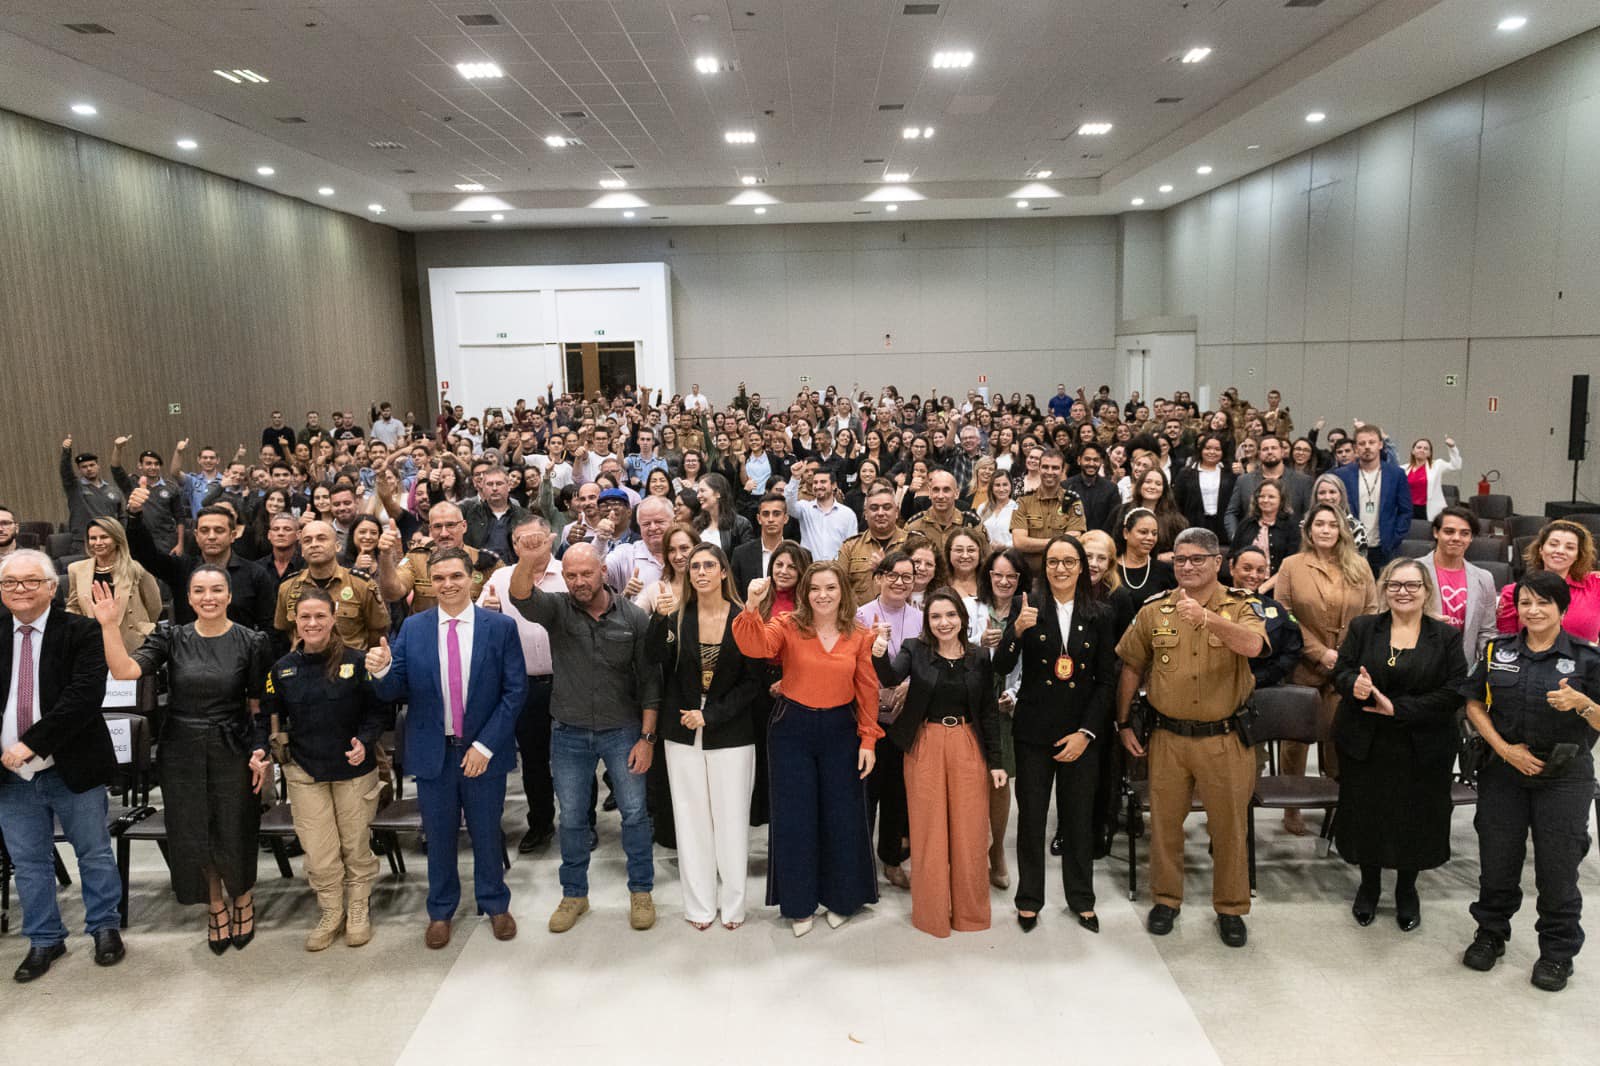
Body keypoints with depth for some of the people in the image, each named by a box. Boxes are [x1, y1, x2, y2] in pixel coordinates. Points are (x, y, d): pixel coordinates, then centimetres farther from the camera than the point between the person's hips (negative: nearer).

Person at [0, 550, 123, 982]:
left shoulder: (81, 632, -10)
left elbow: (84, 697, -20)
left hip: (72, 769, -3)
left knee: (94, 854, 11)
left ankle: (104, 928, 29)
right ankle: (44, 940, 30)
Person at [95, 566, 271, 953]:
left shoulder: (250, 642, -6)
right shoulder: (172, 639, -2)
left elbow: (258, 705, -2)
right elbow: (125, 671, -17)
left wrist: (260, 752, -8)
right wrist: (110, 627, -26)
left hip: (232, 751, -2)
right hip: (182, 753, 2)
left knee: (234, 834, 6)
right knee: (193, 835, 11)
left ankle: (243, 897, 35)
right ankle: (217, 905, 34)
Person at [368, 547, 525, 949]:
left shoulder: (500, 626, -7)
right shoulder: (412, 628, -2)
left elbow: (515, 690, -9)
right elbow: (395, 690, -3)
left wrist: (486, 744, -14)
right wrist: (382, 671, -27)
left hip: (483, 751, -1)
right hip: (433, 751, 1)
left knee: (486, 833, 14)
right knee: (439, 836, 15)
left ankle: (495, 904, 35)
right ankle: (440, 911, 34)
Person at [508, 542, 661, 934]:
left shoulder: (634, 617, -9)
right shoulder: (557, 609, -7)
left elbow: (649, 681, -5)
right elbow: (521, 597, -30)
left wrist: (647, 737, -8)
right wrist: (528, 562, -52)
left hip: (622, 731, -1)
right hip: (569, 733, 1)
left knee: (634, 812, 7)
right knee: (572, 818, 13)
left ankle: (641, 891, 26)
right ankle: (574, 894, 31)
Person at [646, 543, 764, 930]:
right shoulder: (678, 616, 0)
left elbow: (753, 681, -4)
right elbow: (658, 658, -16)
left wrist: (710, 715, -10)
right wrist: (660, 619, -32)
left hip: (731, 734, -2)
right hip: (683, 734, 2)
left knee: (731, 818, 4)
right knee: (691, 817, 8)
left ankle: (732, 903, 20)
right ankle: (700, 904, 21)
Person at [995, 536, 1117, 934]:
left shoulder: (1099, 614, 0)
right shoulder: (1028, 608, -4)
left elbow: (1107, 680, 1)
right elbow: (1001, 667, -11)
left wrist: (1086, 732, -7)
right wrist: (1017, 630, -29)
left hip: (1082, 730, 1)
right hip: (1035, 729, -1)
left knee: (1079, 816, 12)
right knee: (1031, 815, 8)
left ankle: (1081, 899, 29)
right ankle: (1029, 898, 23)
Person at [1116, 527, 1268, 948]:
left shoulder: (1242, 606, -6)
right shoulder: (1154, 610, 0)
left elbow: (1252, 645, -29)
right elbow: (1131, 668, 9)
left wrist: (1206, 618, -45)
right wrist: (1123, 723, 8)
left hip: (1225, 739, -2)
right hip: (1168, 736, 2)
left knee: (1229, 826, 11)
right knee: (1164, 820, 13)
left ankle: (1230, 908, 30)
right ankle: (1166, 899, 32)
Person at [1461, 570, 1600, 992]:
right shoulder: (1498, 652, 3)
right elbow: (1474, 704, 4)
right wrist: (1504, 748, -7)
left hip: (1564, 778, -2)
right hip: (1504, 771, 2)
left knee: (1557, 866, 6)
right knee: (1496, 859, 12)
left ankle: (1557, 952, 24)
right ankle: (1490, 934, 31)